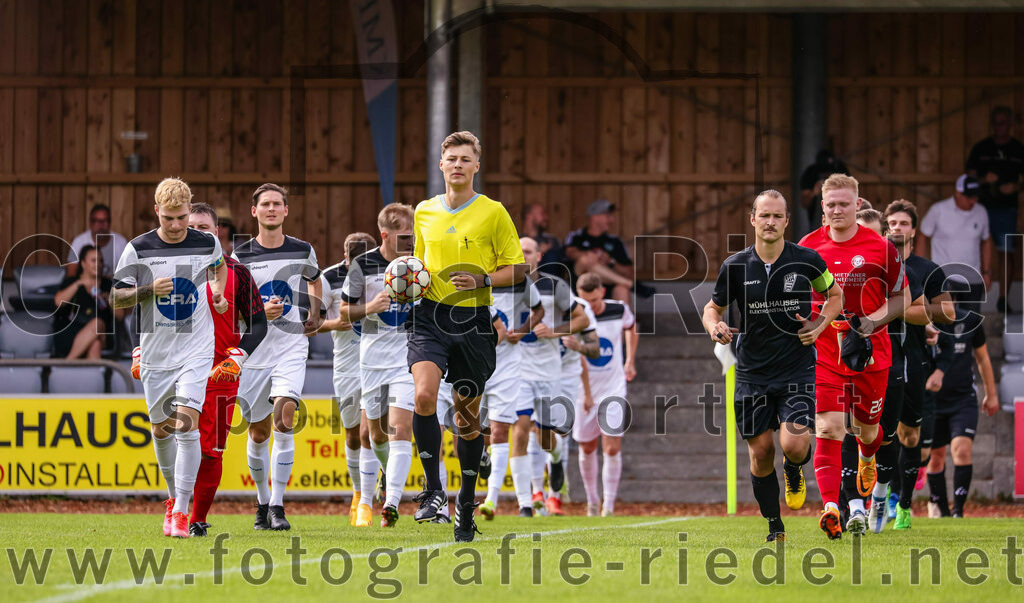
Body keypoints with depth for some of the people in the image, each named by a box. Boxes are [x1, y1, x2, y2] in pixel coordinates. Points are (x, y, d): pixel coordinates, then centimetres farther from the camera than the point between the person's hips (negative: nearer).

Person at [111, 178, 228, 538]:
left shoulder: (207, 244, 0)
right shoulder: (138, 249, -5)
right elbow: (116, 299, -3)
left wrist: (218, 291, 7)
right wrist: (149, 289, -19)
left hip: (196, 350, -1)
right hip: (155, 354, 1)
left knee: (187, 425, -16)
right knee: (162, 430, 11)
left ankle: (180, 512, -16)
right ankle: (174, 496, 36)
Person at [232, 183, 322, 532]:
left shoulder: (302, 251, 5)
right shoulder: (240, 256, -1)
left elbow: (314, 280, 28)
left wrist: (315, 315, 15)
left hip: (292, 346, 0)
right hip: (252, 349, 0)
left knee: (284, 420, -19)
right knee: (259, 431, 6)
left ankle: (277, 505, -17)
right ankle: (262, 501, 26)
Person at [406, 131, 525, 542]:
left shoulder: (493, 213, 0)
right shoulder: (424, 212, 10)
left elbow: (517, 269, 2)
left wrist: (482, 280, -15)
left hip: (472, 320, -1)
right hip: (430, 316, 1)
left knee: (467, 415, 6)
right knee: (424, 395, -23)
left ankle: (467, 503, 22)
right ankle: (433, 489, -13)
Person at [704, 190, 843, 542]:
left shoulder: (807, 261, -4)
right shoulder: (735, 266, -2)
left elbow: (835, 295, 13)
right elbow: (713, 307, 11)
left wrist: (819, 325, -4)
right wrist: (715, 327, -11)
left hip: (797, 369, -2)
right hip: (752, 373, 2)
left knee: (794, 444, -18)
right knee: (760, 451, 2)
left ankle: (794, 472, 20)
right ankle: (775, 527, 20)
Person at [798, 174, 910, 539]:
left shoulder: (881, 248, -4)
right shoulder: (808, 247, 1)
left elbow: (901, 297, 3)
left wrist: (872, 323, -12)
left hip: (871, 351, 0)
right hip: (824, 352, 0)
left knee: (867, 427, 13)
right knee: (828, 428, -15)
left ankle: (867, 461, 50)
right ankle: (830, 507, -22)